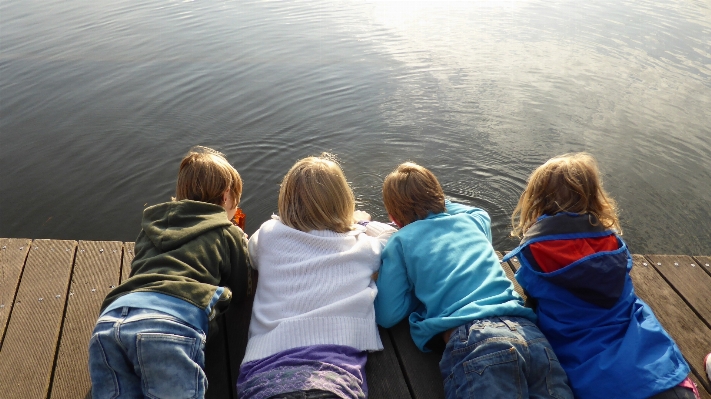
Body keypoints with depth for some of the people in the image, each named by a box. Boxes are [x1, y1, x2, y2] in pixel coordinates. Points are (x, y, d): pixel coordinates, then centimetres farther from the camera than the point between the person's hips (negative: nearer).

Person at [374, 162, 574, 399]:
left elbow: (387, 315, 10)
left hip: (471, 339, -5)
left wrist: (420, 285, 24)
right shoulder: (473, 219, 28)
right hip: (528, 331, 6)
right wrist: (441, 203, 59)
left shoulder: (401, 240, 15)